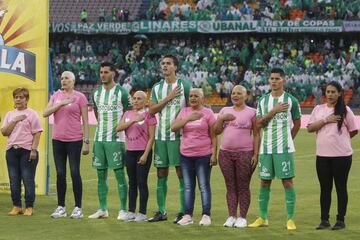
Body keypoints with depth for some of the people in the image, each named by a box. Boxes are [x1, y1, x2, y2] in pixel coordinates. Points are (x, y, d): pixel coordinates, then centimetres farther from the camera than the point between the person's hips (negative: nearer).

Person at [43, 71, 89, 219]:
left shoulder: (79, 97, -2)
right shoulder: (56, 95, 10)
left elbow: (85, 121, -3)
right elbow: (45, 113, -1)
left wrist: (86, 142, -8)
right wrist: (61, 103, -12)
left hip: (74, 140, -4)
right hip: (58, 140, 4)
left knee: (75, 173, -2)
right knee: (60, 174, 7)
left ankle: (78, 208, 4)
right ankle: (61, 207, 13)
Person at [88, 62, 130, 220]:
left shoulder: (121, 92, -5)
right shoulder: (96, 93, 11)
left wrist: (120, 127, -2)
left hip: (116, 139, -6)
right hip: (99, 138, 6)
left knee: (119, 173, -5)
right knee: (101, 174, 7)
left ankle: (123, 210, -2)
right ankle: (103, 209, 13)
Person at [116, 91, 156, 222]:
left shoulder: (148, 115, -5)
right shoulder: (128, 114, 11)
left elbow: (151, 137, -8)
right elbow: (118, 128, -4)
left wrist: (145, 154, -14)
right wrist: (133, 120, -14)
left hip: (143, 152, -5)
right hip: (130, 152, 5)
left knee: (142, 182, -3)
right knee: (132, 183, 9)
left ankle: (142, 213, 1)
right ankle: (131, 211, 13)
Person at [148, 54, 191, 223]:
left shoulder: (184, 86, -1)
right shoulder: (157, 88, 11)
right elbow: (152, 110, 1)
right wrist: (169, 97, -9)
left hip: (178, 135, -4)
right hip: (161, 136, 4)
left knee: (181, 173, -3)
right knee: (161, 174, 7)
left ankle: (183, 212, 0)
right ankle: (161, 212, 13)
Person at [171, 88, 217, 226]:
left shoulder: (207, 113, -1)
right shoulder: (184, 112, 9)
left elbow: (213, 136, -2)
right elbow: (173, 128, -3)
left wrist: (214, 154, -8)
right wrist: (188, 118, -16)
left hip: (203, 155, -4)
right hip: (185, 155, 4)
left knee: (204, 186, -1)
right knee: (188, 186, 7)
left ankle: (206, 215, 1)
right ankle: (188, 215, 11)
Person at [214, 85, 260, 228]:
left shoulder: (251, 112, 2)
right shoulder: (225, 110, 14)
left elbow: (256, 135, -1)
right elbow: (216, 131, 12)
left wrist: (256, 154, -8)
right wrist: (222, 118, -5)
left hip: (245, 154, -4)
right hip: (225, 153, 4)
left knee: (243, 187, -1)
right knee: (230, 186, 5)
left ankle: (242, 218, 3)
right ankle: (231, 217, 8)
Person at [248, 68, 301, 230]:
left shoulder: (291, 100, -1)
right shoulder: (263, 100, 9)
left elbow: (297, 124, 9)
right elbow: (259, 123, 0)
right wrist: (274, 111, -11)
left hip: (284, 149, -3)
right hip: (266, 148, 4)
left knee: (287, 181, -5)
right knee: (264, 182, 7)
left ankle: (290, 219, -1)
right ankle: (263, 218, 16)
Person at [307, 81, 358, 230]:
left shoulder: (345, 110, -1)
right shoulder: (318, 109, 8)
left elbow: (353, 131, 5)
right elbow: (310, 128, -2)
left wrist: (340, 139, 10)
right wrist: (326, 120, -11)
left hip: (342, 155, -3)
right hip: (322, 155, 3)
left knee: (341, 187, 3)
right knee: (325, 188, 7)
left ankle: (340, 220, 8)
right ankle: (324, 220, 12)